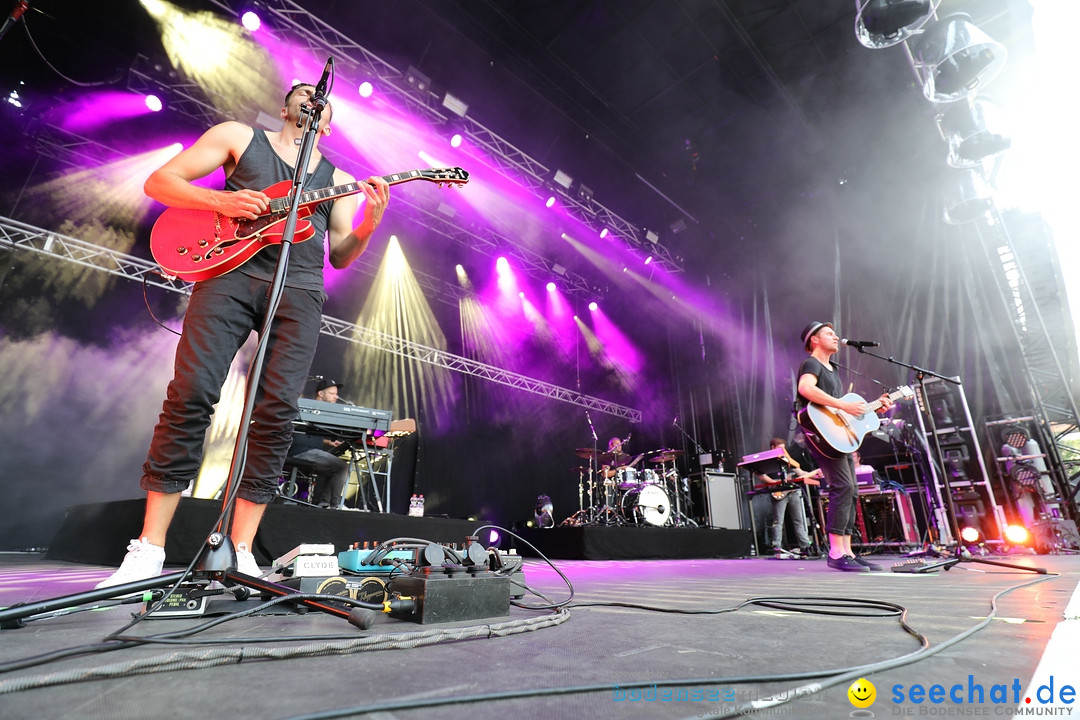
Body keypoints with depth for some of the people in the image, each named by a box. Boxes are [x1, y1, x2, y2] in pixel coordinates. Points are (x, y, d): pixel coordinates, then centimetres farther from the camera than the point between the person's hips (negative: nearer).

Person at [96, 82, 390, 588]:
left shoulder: (338, 179, 24)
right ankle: (148, 550, -1)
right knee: (190, 393, -12)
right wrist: (221, 201, -4)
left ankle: (240, 552, -2)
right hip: (231, 271, -1)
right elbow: (159, 181, 15)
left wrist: (371, 221, -3)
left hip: (300, 289, 2)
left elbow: (341, 256, 15)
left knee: (277, 411, -10)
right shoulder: (239, 137, 20)